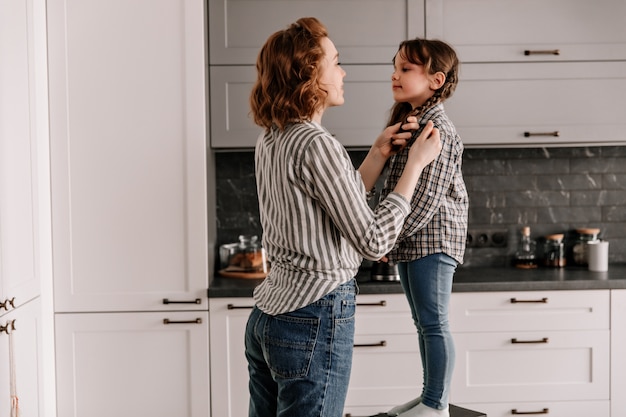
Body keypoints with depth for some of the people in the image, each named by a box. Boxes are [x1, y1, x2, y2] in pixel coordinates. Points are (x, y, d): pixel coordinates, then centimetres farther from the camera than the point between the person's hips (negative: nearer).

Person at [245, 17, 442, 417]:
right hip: (315, 319, -9)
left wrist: (378, 155, 13)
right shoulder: (316, 145, -18)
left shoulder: (271, 141, 9)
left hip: (267, 318, 9)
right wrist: (416, 163, -8)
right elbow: (373, 241, -15)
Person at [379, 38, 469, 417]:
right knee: (424, 323, 15)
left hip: (432, 238, -10)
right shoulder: (408, 122, 13)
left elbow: (428, 197, -20)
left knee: (433, 322, -3)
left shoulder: (439, 130, -16)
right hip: (409, 242, 10)